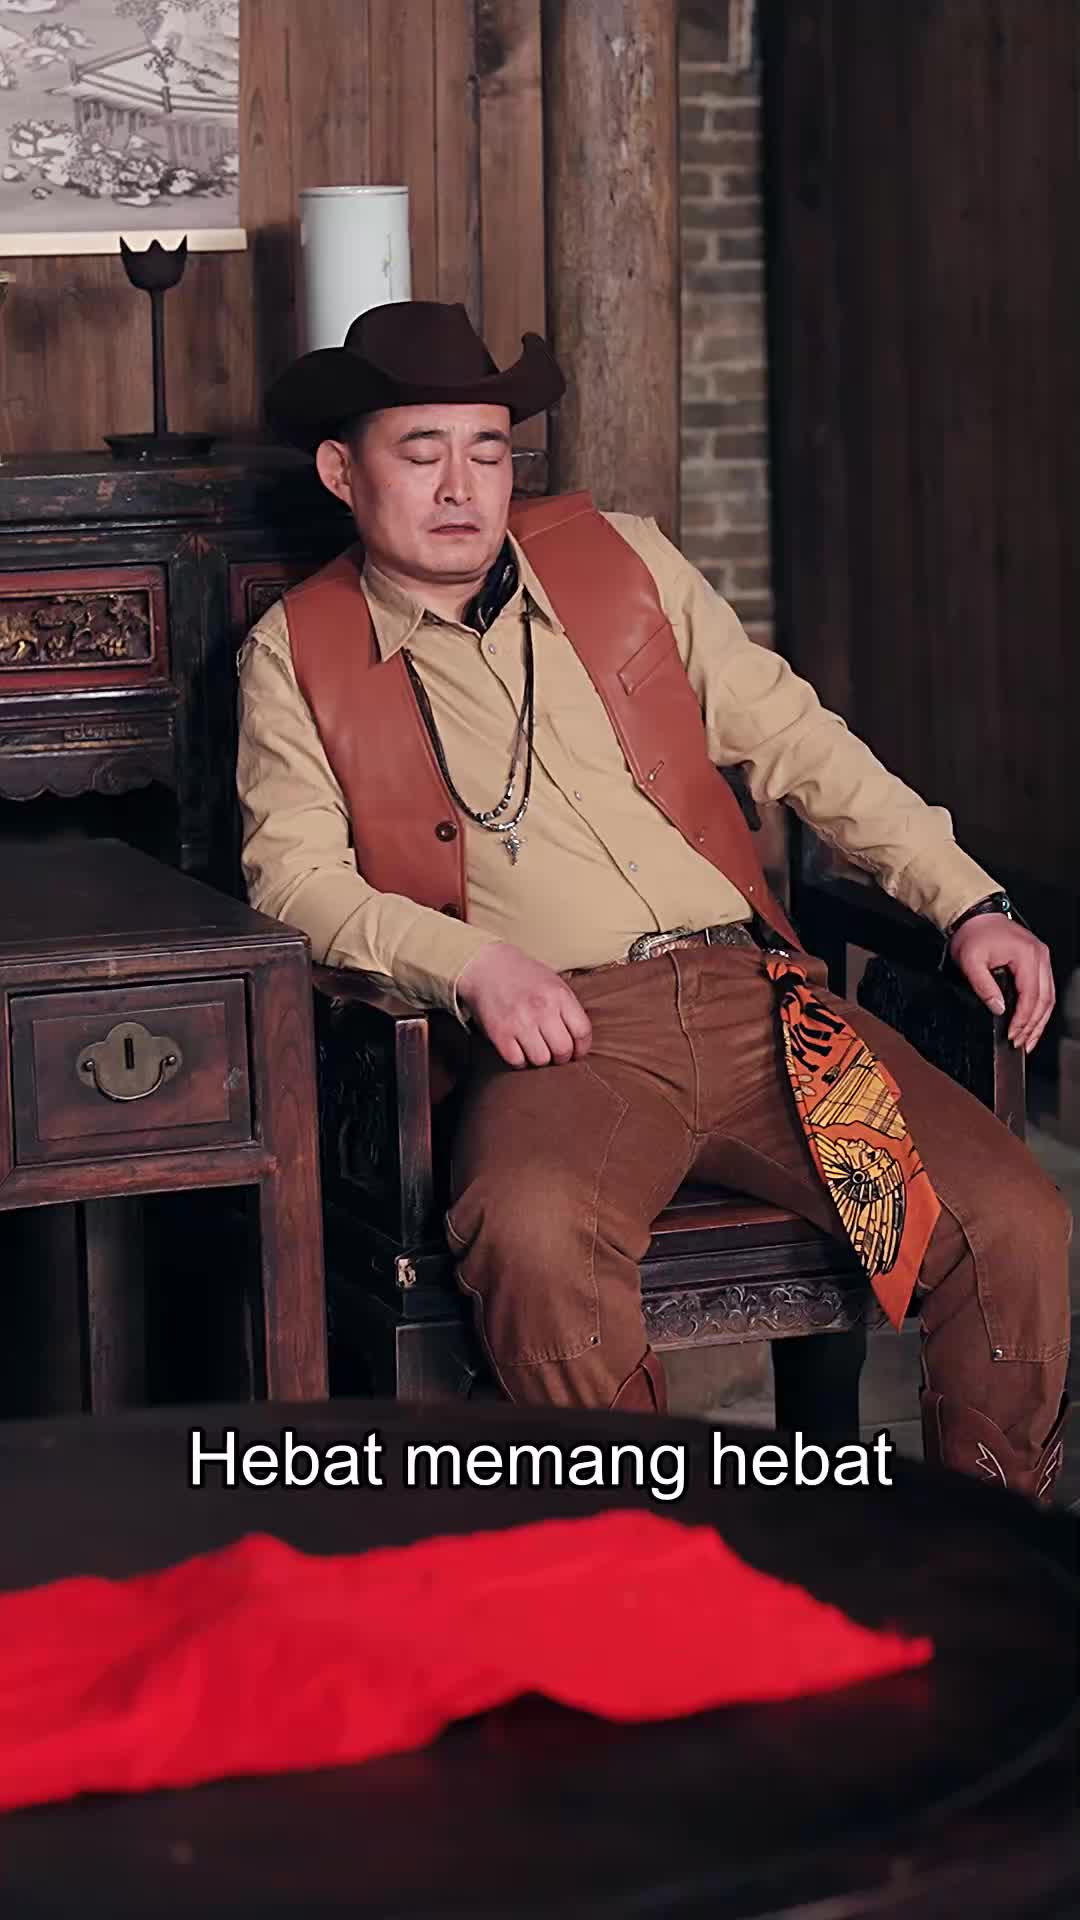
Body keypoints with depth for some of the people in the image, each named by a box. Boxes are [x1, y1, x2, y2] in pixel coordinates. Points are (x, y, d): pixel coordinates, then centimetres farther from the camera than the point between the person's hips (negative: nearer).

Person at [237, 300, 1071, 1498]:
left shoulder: (616, 555, 17)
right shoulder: (297, 654, 11)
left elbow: (789, 737, 17)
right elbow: (294, 873, 1)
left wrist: (969, 902, 9)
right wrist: (473, 966, -17)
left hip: (751, 989, 3)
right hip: (561, 1034, -3)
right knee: (534, 1236, -37)